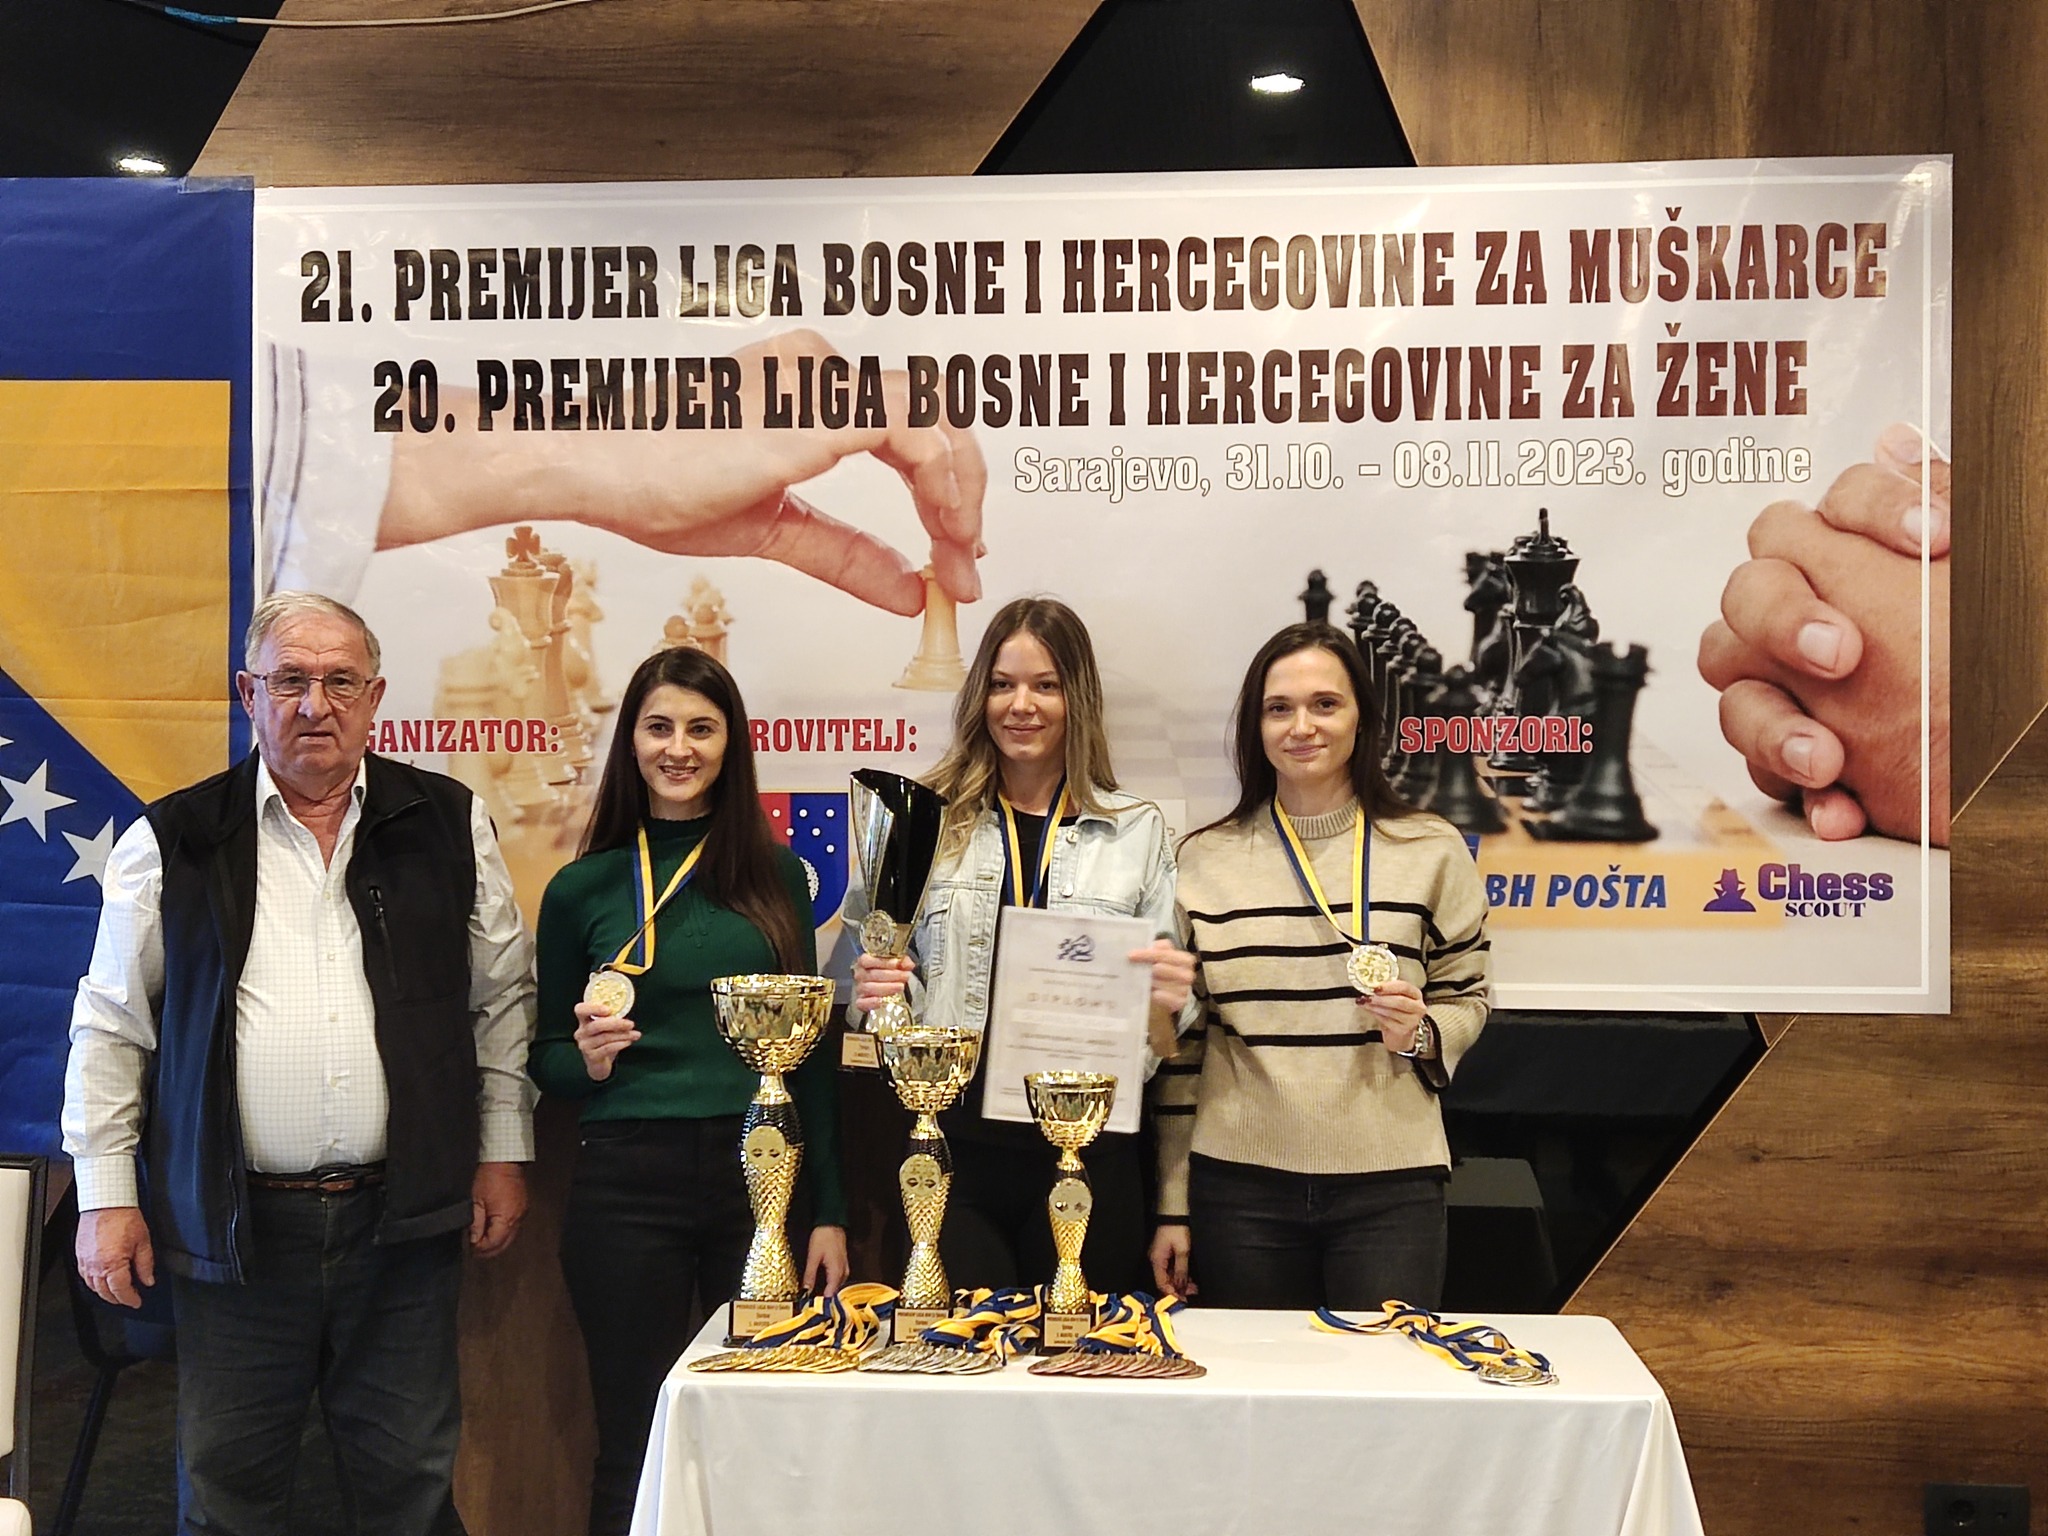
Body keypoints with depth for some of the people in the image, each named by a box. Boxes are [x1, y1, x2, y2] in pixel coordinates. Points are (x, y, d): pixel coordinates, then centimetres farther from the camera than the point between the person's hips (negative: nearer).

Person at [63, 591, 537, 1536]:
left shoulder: (448, 825, 3)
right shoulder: (173, 843, 1)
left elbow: (501, 996, 9)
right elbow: (112, 1029, 5)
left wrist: (503, 1150, 6)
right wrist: (106, 1195, 2)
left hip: (402, 1216, 1)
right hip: (233, 1225, 0)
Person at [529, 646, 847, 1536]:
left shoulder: (775, 873, 5)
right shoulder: (582, 888, 2)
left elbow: (810, 1047, 7)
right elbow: (545, 1058, 10)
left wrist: (830, 1212, 5)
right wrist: (587, 1060, -14)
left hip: (761, 1172, 1)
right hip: (627, 1185, -1)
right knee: (635, 1450, 6)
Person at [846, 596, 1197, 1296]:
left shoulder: (1137, 829, 6)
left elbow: (1163, 1034, 9)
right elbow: (874, 973, 13)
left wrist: (1167, 998, -13)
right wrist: (873, 993, -8)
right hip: (952, 1142, 0)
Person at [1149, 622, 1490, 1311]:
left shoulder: (1431, 849, 3)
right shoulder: (1204, 859, 5)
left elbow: (1467, 998, 12)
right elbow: (1183, 1041, 8)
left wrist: (1420, 1034, -12)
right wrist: (1172, 1207, 7)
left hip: (1389, 1184, 0)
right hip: (1238, 1183, 1)